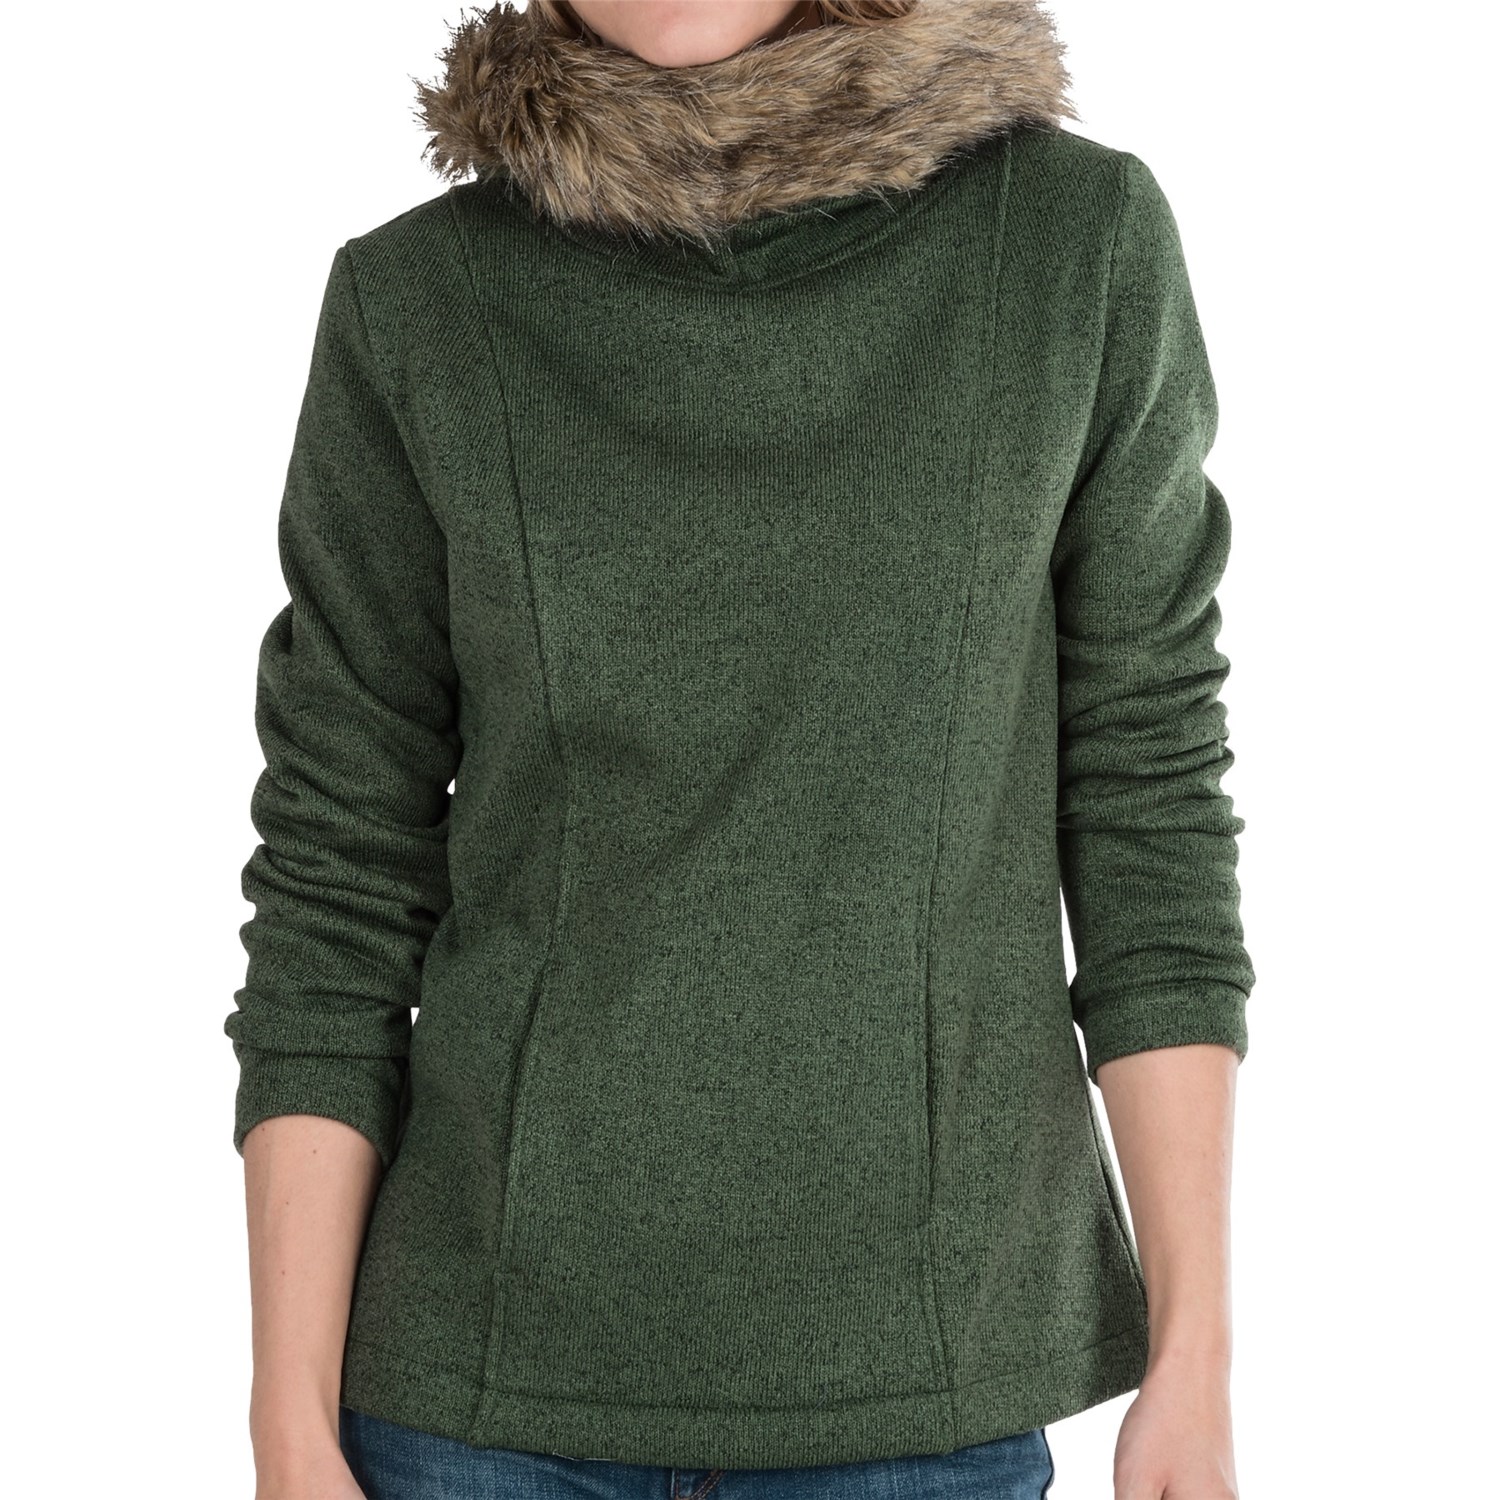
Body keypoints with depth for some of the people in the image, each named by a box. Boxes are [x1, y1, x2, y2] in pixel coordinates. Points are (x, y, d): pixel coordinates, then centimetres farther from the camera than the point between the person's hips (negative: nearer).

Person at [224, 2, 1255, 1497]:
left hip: (921, 1379, 0)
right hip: (494, 1379, 0)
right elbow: (338, 875, -2)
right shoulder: (417, 304, -5)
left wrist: (1196, 1357, -2)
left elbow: (1141, 793, 0)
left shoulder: (1080, 238, -5)